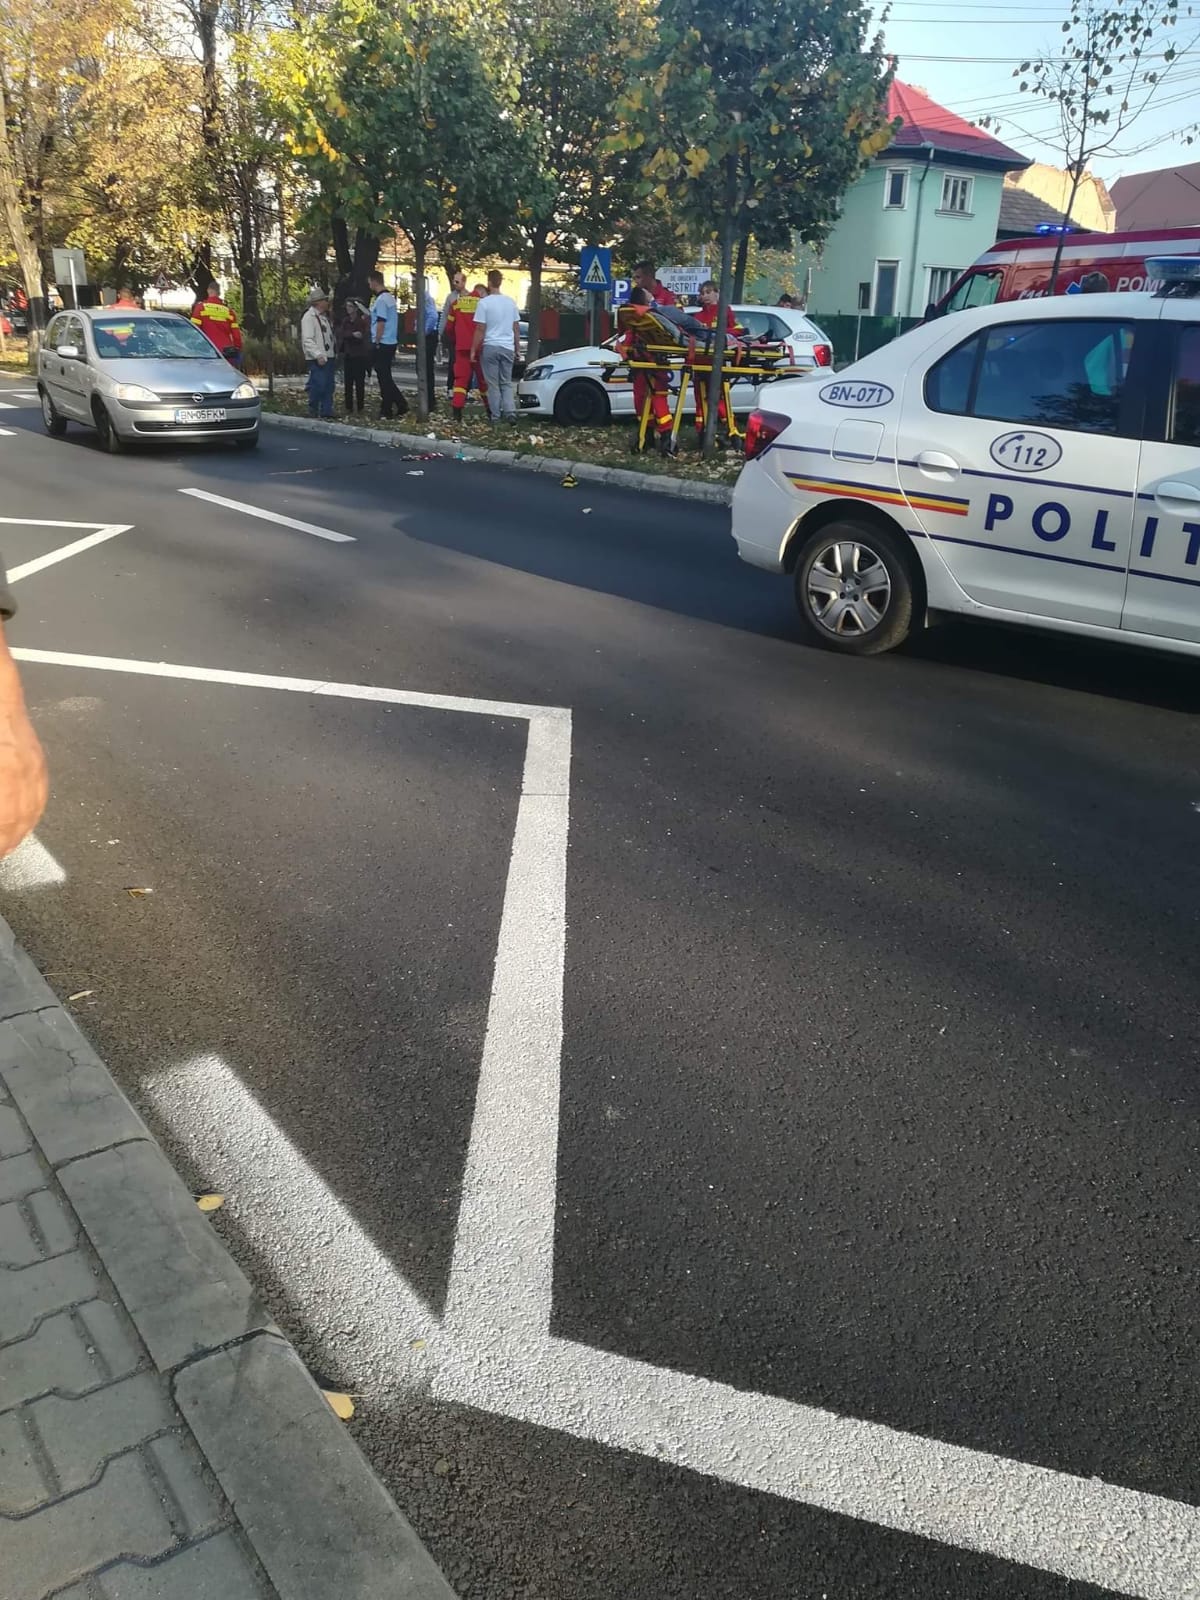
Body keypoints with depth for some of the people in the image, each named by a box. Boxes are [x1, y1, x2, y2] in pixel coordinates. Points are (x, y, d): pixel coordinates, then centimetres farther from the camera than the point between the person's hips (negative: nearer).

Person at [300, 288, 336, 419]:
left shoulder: (325, 316, 19)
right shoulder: (309, 317, -11)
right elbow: (307, 340, -18)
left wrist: (335, 352, 18)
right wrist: (318, 355, -24)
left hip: (329, 357, 9)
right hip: (317, 359, -9)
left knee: (329, 386, 8)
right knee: (318, 385, -12)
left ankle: (326, 411, 13)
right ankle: (313, 410, 1)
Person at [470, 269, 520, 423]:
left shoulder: (484, 302, -8)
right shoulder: (511, 302, 6)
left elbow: (480, 329, -9)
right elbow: (516, 328, 11)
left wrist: (473, 350, -1)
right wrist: (518, 350, 19)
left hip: (490, 347, -4)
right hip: (508, 347, 4)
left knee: (493, 384, 3)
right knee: (506, 383, 11)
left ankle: (495, 415, 3)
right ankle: (510, 411, -5)